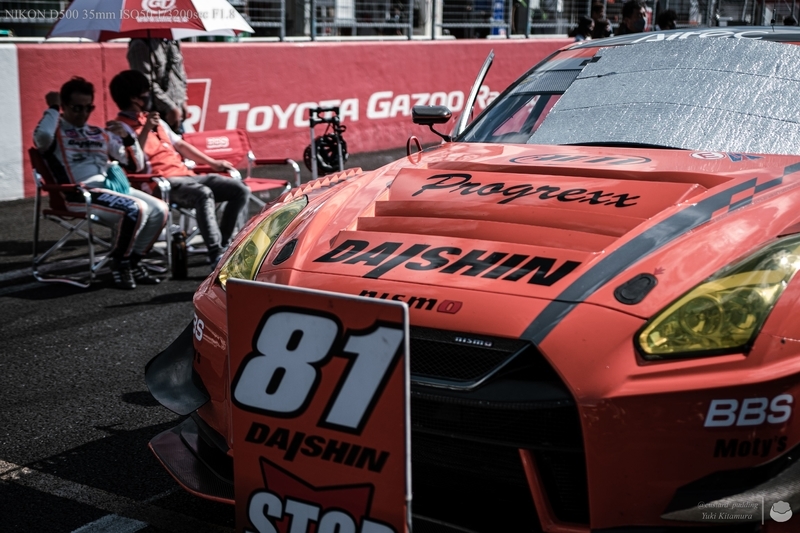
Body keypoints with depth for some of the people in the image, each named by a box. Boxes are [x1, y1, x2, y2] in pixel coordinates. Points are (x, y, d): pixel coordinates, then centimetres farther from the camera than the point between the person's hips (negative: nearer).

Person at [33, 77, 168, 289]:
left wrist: (127, 137, 4)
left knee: (159, 209, -15)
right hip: (81, 193, -7)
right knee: (136, 209, -29)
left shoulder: (100, 134, 23)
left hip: (113, 187, 7)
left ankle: (132, 262, 0)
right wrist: (52, 108, -5)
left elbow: (136, 165, 21)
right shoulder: (55, 131, 7)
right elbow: (42, 136, -23)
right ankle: (119, 264, -10)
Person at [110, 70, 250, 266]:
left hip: (186, 175, 9)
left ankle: (222, 246, -5)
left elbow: (179, 144, 30)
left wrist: (212, 163, 29)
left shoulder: (154, 119, 23)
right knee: (204, 194, -37)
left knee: (240, 190, -5)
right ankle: (216, 255, -36)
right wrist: (145, 130, -22)